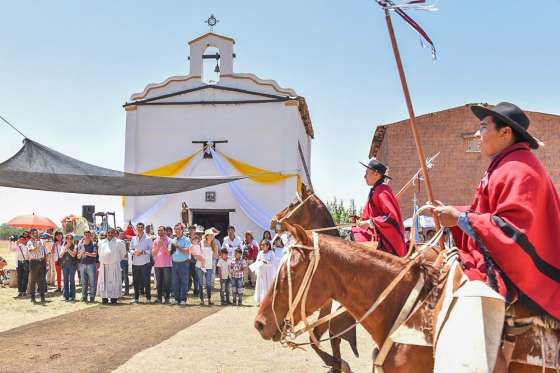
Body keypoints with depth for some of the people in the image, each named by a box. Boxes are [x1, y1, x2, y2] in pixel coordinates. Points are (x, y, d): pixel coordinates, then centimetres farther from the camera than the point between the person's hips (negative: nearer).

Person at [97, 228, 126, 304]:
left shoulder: (119, 242, 0)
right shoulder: (102, 242, 13)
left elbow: (123, 252, 10)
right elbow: (99, 252, 26)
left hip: (114, 265, -4)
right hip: (103, 266, 4)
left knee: (114, 282, -5)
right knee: (103, 282, 3)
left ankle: (114, 298, -2)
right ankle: (104, 298, 8)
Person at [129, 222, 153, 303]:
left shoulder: (148, 239, -1)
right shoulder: (133, 239, 11)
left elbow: (151, 250, -3)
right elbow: (131, 249, 13)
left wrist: (143, 252, -16)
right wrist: (134, 252, -8)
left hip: (145, 262, -4)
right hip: (135, 262, 4)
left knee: (146, 281, -1)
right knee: (135, 281, 8)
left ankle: (148, 298, 7)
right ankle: (136, 298, 18)